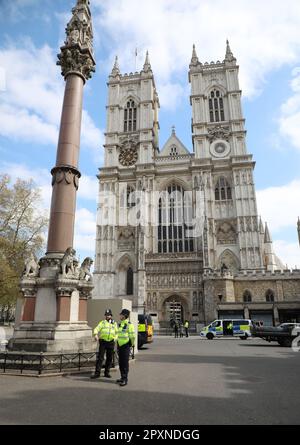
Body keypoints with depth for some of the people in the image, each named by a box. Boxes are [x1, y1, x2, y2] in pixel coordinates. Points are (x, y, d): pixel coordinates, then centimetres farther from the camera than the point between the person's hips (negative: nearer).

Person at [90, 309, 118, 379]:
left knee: (109, 358, 8)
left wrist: (115, 338, 2)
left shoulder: (114, 323, 13)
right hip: (103, 342, -3)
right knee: (100, 357, -5)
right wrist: (96, 335, -28)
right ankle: (97, 373, 3)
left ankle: (107, 372, 20)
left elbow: (116, 332, 21)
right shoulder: (102, 322, 5)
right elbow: (97, 329, -9)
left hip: (111, 342, 3)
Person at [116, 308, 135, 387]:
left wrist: (131, 344, -4)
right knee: (120, 363, 14)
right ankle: (122, 377, 27)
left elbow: (132, 336, -15)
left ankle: (125, 379, 4)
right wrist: (118, 345, 17)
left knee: (125, 363, -3)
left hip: (126, 346, -8)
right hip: (120, 345, 8)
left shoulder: (129, 325, -14)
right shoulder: (120, 324, 12)